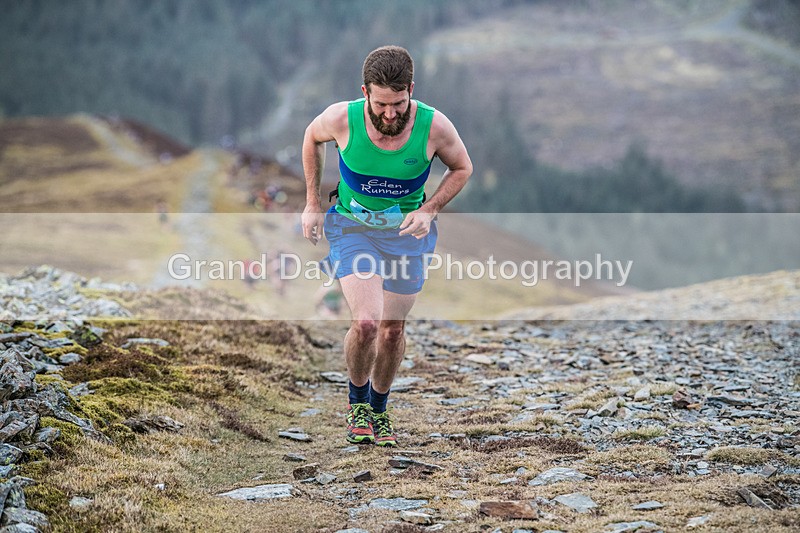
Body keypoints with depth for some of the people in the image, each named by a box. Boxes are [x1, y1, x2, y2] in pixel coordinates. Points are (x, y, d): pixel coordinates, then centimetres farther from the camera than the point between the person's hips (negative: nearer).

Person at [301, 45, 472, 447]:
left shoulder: (434, 127, -22)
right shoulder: (342, 119, -23)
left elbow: (462, 168, -1)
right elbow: (312, 137, 2)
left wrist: (428, 211, -16)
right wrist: (312, 204, 3)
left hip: (406, 232, 2)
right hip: (352, 227, -1)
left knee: (393, 329, 9)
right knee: (365, 323, -18)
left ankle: (379, 409, 35)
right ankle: (357, 400, 10)